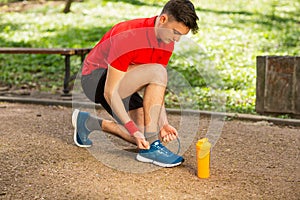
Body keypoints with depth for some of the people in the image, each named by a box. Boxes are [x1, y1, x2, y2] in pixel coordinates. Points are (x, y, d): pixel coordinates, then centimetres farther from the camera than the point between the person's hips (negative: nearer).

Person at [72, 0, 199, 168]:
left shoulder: (167, 43, -5)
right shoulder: (128, 37, -29)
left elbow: (156, 89, 1)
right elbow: (110, 93, -28)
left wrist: (164, 124, -11)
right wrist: (133, 129, -31)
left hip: (121, 82, 8)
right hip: (96, 78, -8)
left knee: (144, 137, -3)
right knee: (158, 72, -30)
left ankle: (89, 122, 18)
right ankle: (151, 148, -24)